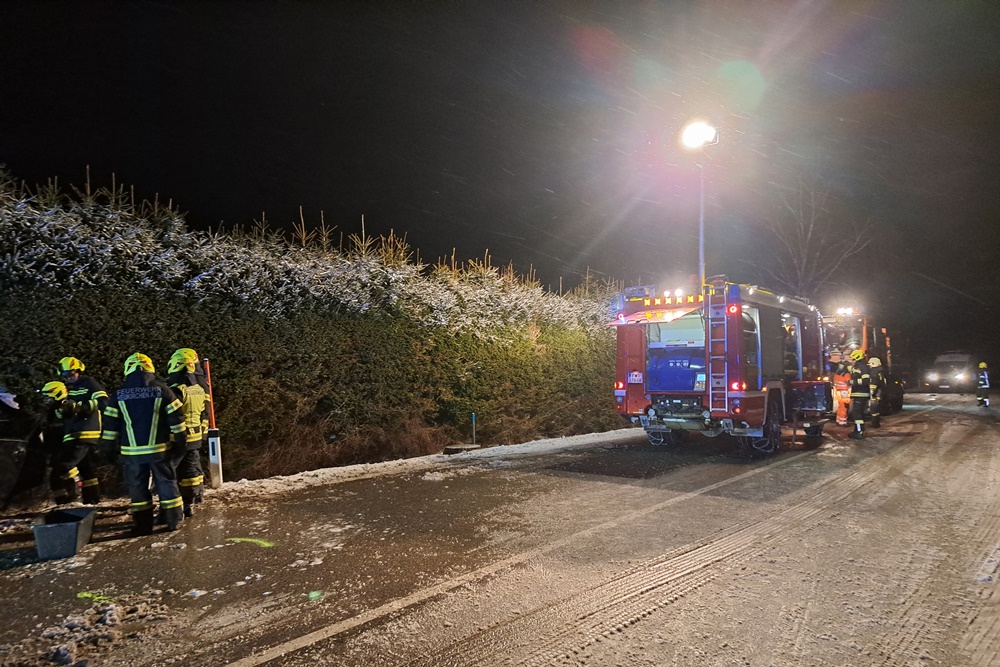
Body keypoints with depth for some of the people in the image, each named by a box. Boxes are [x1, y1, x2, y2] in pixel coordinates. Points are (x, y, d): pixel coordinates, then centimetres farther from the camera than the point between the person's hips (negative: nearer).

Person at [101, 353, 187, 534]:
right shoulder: (160, 388, -3)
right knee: (166, 482, 10)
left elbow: (110, 423, 5)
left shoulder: (120, 393, 2)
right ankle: (173, 519, 16)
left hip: (131, 451, 1)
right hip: (158, 448, -1)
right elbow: (176, 416, -2)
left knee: (138, 487, 10)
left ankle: (143, 525, 14)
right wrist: (180, 440, 7)